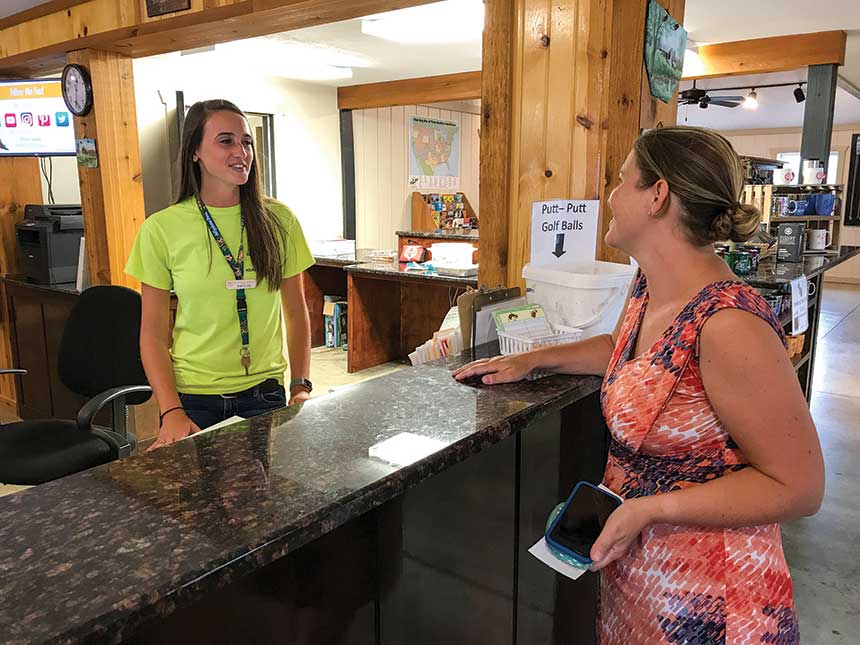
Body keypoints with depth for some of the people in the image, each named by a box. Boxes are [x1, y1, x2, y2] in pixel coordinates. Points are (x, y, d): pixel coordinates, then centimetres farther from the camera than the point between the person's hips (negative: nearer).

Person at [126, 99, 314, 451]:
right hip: (192, 398, -1)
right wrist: (171, 413, -12)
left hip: (265, 394, 2)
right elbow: (153, 333, -3)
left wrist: (301, 386, -3)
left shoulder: (278, 221, -1)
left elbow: (296, 313, 5)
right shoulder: (162, 229, -6)